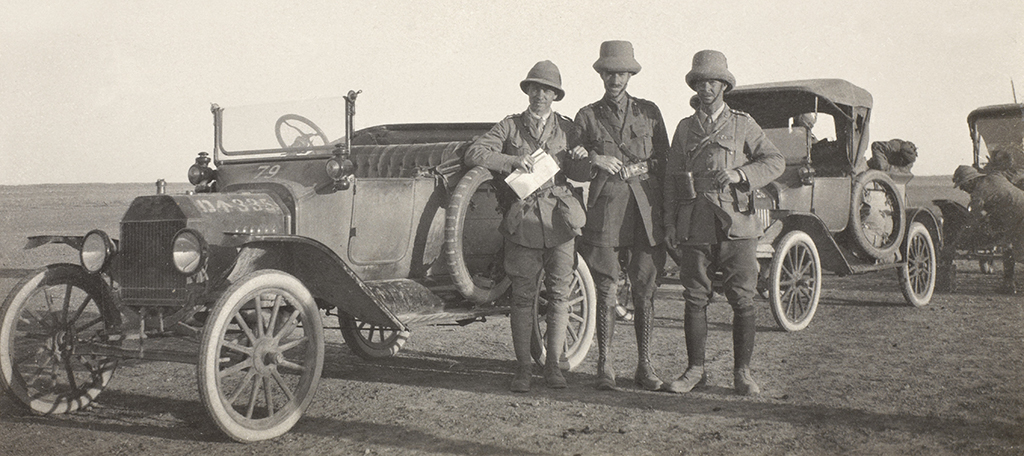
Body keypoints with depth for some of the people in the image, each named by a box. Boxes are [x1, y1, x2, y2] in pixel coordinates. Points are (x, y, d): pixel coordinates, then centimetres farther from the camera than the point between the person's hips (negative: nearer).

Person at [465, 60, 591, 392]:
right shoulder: (510, 126, 8)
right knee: (522, 296, 1)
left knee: (559, 294, 2)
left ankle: (553, 364, 13)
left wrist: (581, 159, -13)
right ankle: (523, 367, 9)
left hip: (560, 219, 1)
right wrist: (512, 160, -17)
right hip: (521, 221, -1)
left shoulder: (567, 128, 13)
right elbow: (473, 155, -3)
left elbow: (582, 176, 10)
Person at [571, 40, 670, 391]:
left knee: (644, 290, 3)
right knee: (606, 290, -4)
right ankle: (604, 366, 5)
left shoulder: (649, 112, 14)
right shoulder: (587, 116, 10)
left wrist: (642, 167, -3)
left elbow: (665, 160, 15)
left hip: (645, 208, 2)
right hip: (605, 208, -1)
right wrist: (594, 160, -8)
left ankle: (644, 365, 11)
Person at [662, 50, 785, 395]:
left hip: (736, 224, -2)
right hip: (695, 225, 2)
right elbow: (671, 176, 15)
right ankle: (695, 369, 13)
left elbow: (775, 161, 3)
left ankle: (742, 372, 8)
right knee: (695, 299, 2)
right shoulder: (684, 128, 16)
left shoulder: (743, 124, 9)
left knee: (742, 300, -2)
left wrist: (740, 174, -14)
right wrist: (670, 223, 8)